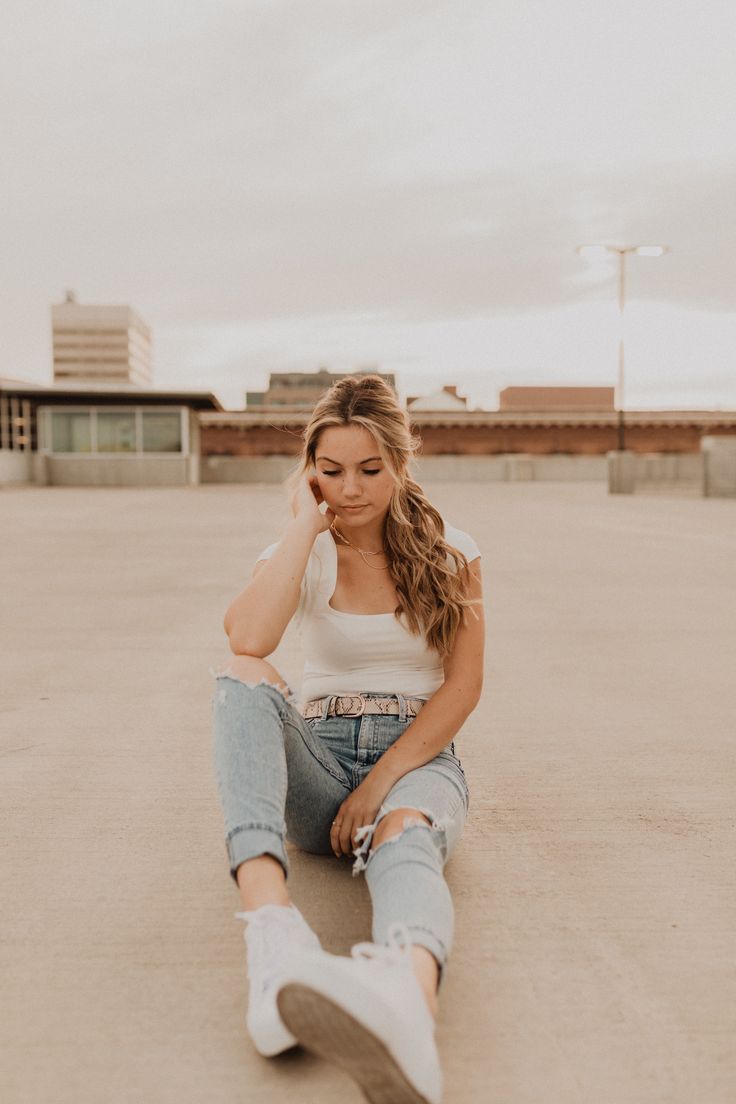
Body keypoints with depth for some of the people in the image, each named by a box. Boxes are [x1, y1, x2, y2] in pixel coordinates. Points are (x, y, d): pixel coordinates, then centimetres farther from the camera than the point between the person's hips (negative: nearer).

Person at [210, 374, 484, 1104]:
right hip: (319, 764, 1)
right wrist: (307, 522, -14)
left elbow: (463, 687, -2)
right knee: (243, 681, -30)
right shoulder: (301, 553, 3)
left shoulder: (449, 552, 4)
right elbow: (248, 639, -20)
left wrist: (382, 782, -12)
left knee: (404, 836, -38)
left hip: (419, 758, -1)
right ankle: (273, 928, -49)